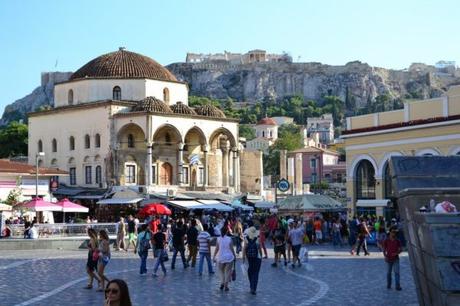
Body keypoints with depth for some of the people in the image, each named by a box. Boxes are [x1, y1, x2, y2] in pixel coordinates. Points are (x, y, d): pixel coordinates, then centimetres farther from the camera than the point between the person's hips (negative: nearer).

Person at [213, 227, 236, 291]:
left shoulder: (218, 239, -5)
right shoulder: (229, 239, -8)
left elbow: (216, 249, -4)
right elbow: (231, 248, -4)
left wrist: (214, 256, 5)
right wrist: (234, 255, 10)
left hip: (221, 257, 1)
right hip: (229, 257, -1)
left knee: (221, 271, 18)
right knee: (228, 272, 8)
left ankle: (222, 282, 2)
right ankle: (226, 285, 6)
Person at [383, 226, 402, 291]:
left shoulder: (397, 241, 0)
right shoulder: (386, 240, -2)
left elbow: (401, 249, 5)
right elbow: (384, 249, 2)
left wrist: (397, 253, -14)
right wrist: (385, 256, -12)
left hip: (396, 259, 0)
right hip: (389, 259, 0)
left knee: (397, 272, -8)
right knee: (388, 272, 8)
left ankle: (398, 286, -8)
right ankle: (388, 285, 22)